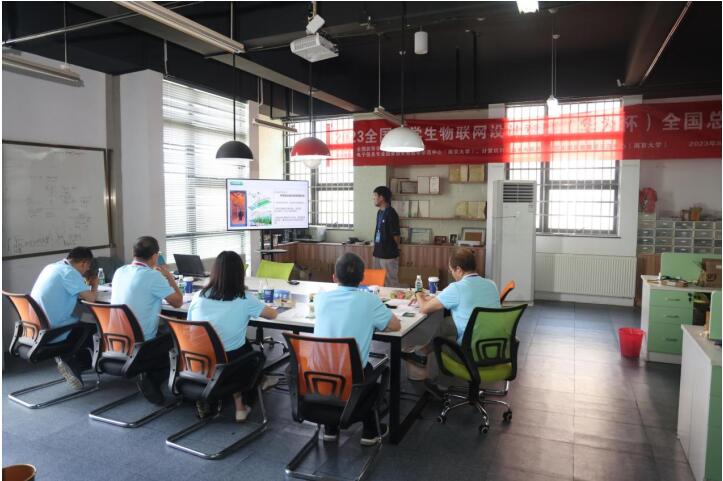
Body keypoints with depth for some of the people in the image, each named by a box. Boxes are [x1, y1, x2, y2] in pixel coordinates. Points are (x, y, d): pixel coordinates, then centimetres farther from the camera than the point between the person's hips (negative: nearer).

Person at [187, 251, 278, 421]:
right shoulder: (244, 300, -10)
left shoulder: (199, 296, -2)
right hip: (232, 361, -3)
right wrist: (256, 308, 25)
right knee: (247, 348, 27)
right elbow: (273, 314, 4)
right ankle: (240, 406, 31)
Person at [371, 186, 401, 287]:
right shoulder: (380, 212, 11)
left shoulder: (391, 213, -17)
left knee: (391, 283, 0)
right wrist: (377, 248, 13)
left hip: (389, 255, -9)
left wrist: (394, 249, -2)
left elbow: (396, 235, -15)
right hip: (378, 254, 9)